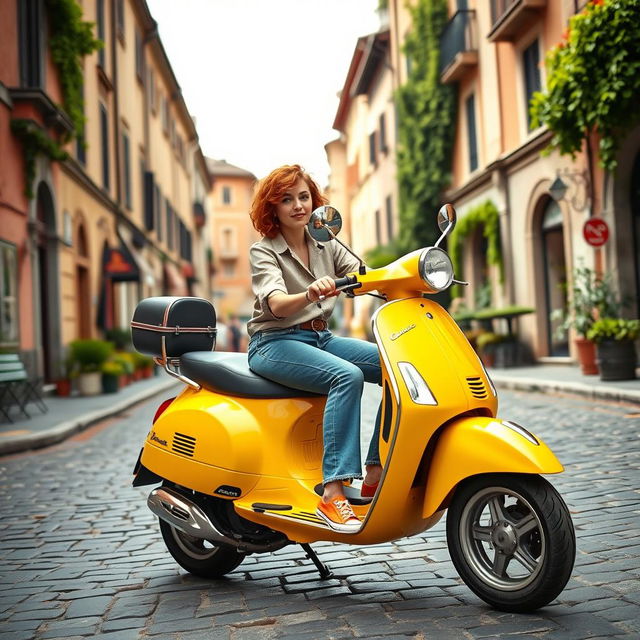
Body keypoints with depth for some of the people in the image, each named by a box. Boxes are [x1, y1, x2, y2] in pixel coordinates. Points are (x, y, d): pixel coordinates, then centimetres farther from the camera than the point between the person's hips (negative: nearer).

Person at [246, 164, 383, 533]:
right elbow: (277, 304, -23)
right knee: (347, 376, -33)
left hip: (321, 338, 6)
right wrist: (310, 294, -45)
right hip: (276, 343, -6)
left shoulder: (326, 246, 13)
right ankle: (333, 492, -34)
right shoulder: (264, 252, -4)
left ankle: (377, 471, -13)